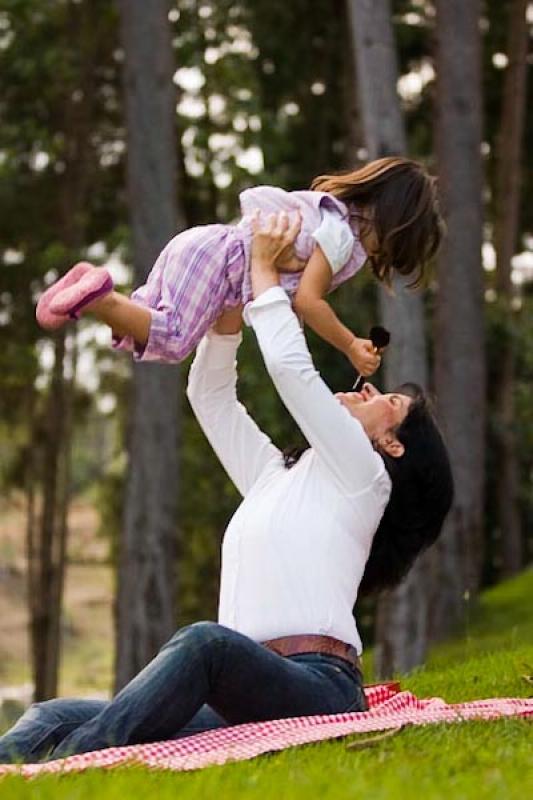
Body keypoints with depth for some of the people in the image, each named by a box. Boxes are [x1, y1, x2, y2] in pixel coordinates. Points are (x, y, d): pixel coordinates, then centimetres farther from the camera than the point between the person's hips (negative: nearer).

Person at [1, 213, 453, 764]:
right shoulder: (273, 477, 30)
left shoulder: (362, 475, 8)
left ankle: (67, 762, -56)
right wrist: (231, 310, 25)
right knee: (55, 716, -13)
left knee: (207, 641, -41)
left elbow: (290, 366, 0)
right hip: (243, 705, 8)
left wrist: (264, 269, 12)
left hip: (318, 687, -8)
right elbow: (208, 394, 35)